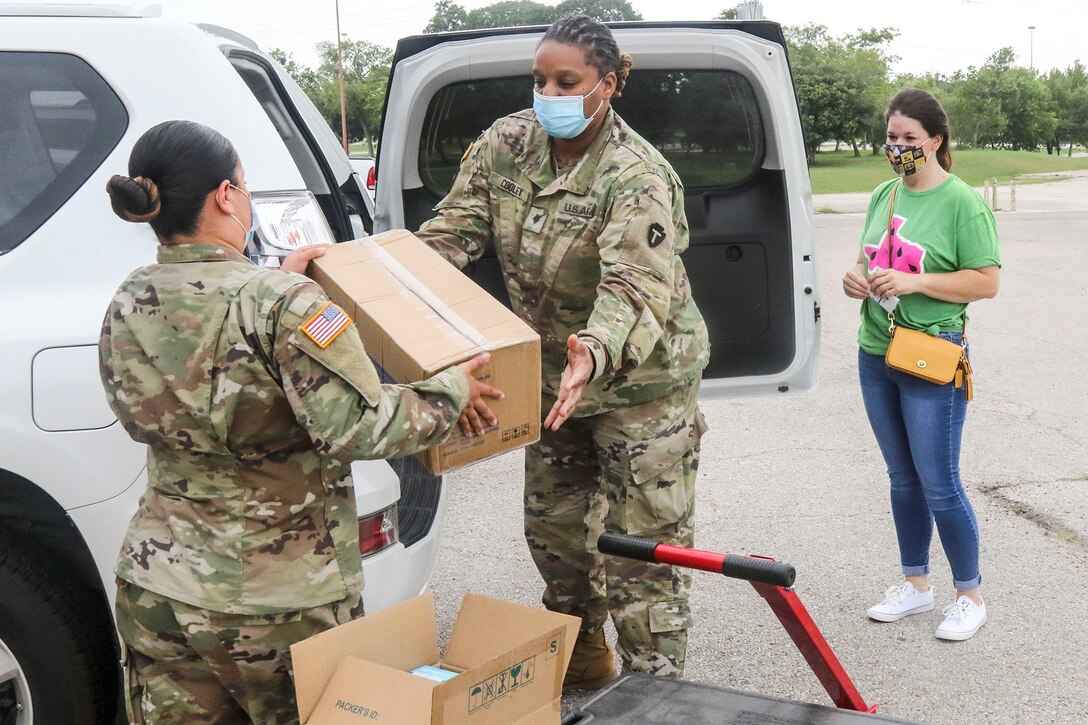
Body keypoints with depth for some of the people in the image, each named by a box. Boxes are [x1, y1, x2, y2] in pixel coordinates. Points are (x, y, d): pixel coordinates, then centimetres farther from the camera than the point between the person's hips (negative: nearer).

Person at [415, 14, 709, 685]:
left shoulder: (636, 177, -26)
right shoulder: (508, 144, -6)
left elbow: (636, 290, -37)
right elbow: (454, 229, -7)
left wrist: (595, 353, -57)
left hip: (641, 383, -7)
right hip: (555, 376, 7)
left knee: (641, 553, -2)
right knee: (553, 530, 22)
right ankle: (583, 661, 44)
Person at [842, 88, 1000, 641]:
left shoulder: (961, 202, -10)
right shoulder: (884, 196, 10)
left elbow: (986, 282, -13)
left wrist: (914, 282, -21)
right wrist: (856, 278, -2)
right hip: (875, 353, 7)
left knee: (939, 485, -1)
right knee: (902, 478, 15)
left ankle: (970, 596, 15)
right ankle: (915, 585, 29)